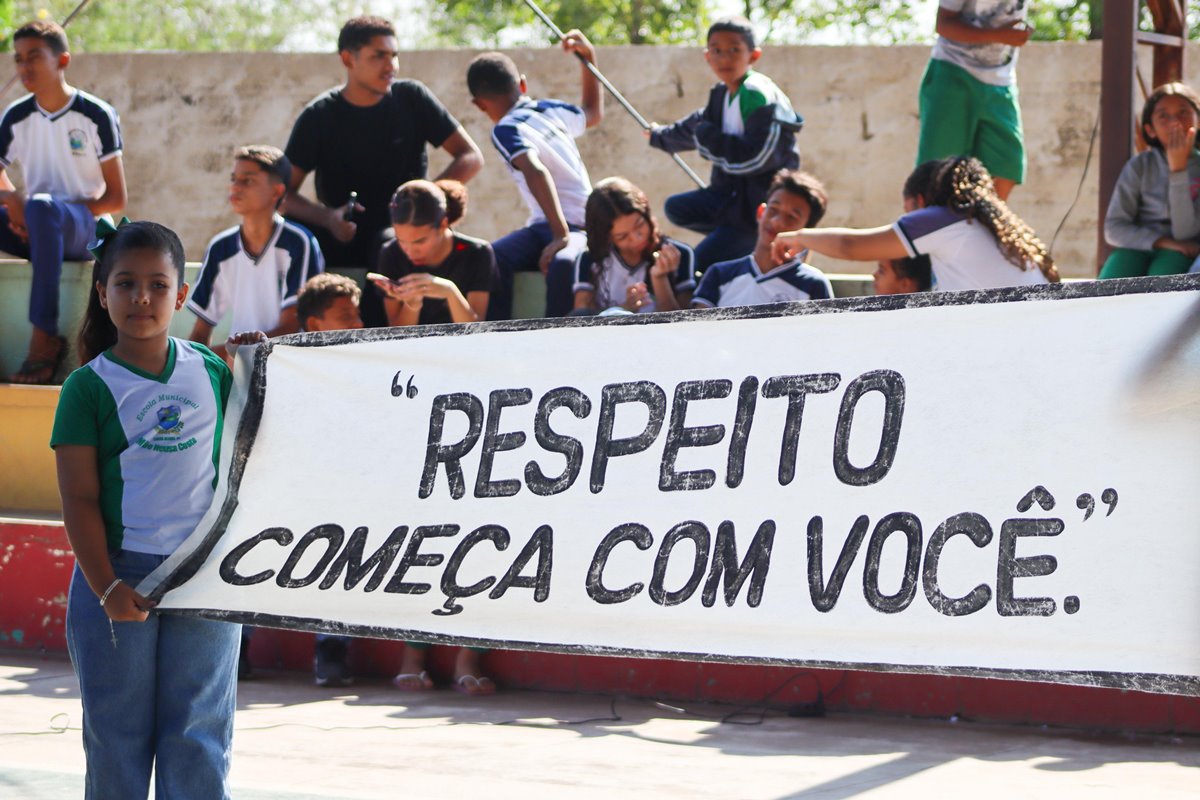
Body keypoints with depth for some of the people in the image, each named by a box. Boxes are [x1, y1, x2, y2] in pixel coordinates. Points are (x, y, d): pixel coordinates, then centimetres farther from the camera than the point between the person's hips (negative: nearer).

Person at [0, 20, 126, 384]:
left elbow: (116, 199, -5)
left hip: (84, 228, -5)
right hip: (38, 231, 5)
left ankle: (44, 339, -40)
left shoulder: (96, 116, -5)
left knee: (42, 206, -38)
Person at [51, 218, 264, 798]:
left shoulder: (212, 372, 7)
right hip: (117, 573, -2)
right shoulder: (89, 387, -2)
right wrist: (107, 588, -16)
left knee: (199, 735, 3)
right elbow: (79, 500, -6)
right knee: (117, 733, 5)